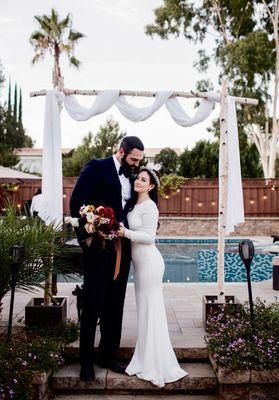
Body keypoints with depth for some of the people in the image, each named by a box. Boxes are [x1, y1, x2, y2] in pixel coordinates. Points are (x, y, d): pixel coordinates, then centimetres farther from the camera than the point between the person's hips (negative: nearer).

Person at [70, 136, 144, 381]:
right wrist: (85, 236, -14)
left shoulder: (130, 176, 15)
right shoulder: (97, 168, -4)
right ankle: (86, 360, 14)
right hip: (98, 246, -6)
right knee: (93, 304, 2)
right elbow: (77, 200, -11)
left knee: (115, 304, 12)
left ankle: (108, 355, 24)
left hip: (122, 247, 6)